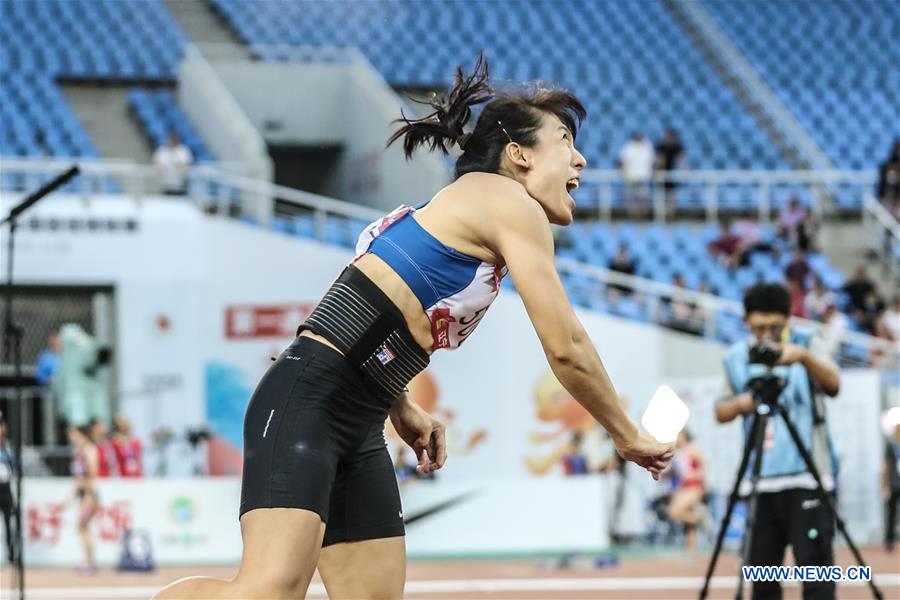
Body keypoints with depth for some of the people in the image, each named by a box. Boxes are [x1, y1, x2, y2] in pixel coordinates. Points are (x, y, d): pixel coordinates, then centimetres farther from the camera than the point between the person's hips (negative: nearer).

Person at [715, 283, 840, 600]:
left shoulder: (806, 343, 0)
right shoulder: (736, 357, 9)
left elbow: (833, 384, -17)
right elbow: (721, 413, 14)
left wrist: (804, 357, -35)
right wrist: (739, 404, -9)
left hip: (808, 475, -4)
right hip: (761, 479, 4)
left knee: (814, 562, -11)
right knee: (762, 569, 5)